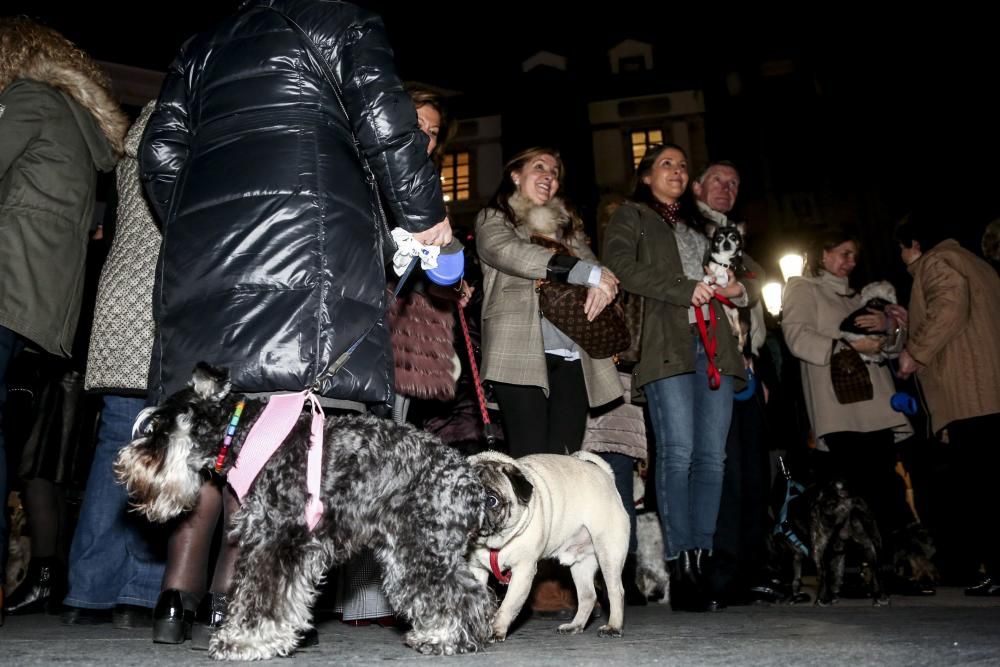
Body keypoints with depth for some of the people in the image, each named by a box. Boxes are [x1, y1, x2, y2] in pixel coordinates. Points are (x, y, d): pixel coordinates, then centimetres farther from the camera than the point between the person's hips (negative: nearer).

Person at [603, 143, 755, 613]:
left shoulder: (699, 224, 31)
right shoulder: (630, 217, 13)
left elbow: (738, 275, 32)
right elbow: (621, 267, -5)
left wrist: (739, 287, 7)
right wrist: (686, 290, -11)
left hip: (713, 344, 6)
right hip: (667, 345, -6)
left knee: (712, 455, -1)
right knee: (678, 452, -13)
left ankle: (701, 562, 3)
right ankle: (680, 569, -9)